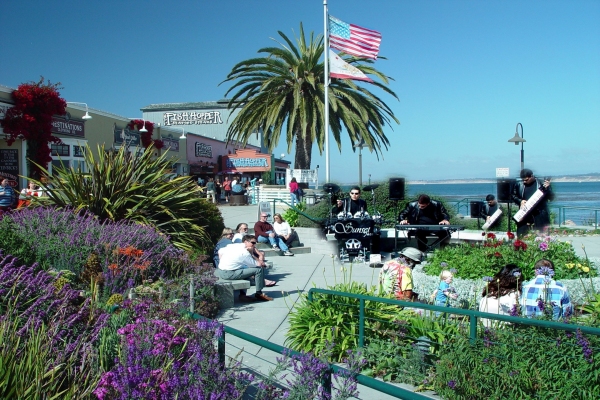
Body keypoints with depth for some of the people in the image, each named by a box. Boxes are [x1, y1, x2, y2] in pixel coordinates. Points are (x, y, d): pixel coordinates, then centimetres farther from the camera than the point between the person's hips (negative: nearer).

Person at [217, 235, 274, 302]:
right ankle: (259, 293, 9)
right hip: (229, 274, -9)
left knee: (246, 269, 30)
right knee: (259, 270, -7)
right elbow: (255, 264, -8)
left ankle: (242, 294, 24)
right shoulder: (244, 252, -13)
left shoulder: (232, 245, 9)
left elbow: (220, 251, 13)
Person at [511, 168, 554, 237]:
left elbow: (551, 198, -1)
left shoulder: (542, 183, -2)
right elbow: (513, 196, 16)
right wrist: (520, 201, -4)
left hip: (539, 216, -2)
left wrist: (547, 188, -18)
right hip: (524, 216, 2)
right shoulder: (519, 184, 5)